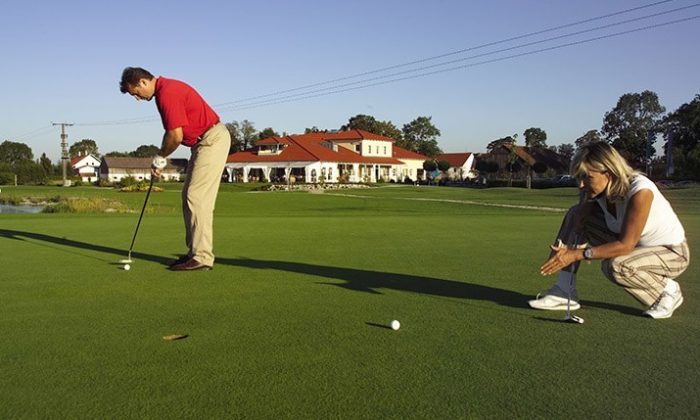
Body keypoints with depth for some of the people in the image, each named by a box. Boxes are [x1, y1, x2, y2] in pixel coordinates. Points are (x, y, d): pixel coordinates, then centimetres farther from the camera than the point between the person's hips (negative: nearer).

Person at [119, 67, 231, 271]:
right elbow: (172, 132, 19)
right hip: (203, 141, 10)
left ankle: (202, 257, -8)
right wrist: (160, 159, 12)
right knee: (190, 197, 10)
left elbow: (176, 136, -20)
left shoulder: (167, 93, -18)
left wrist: (159, 158, -3)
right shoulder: (165, 90, 14)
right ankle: (195, 252, 14)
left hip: (212, 140, -10)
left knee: (197, 198, -11)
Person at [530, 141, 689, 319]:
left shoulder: (640, 191, -32)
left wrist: (580, 254, -35)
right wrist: (565, 249, -33)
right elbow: (578, 223, -12)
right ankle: (564, 292, -7)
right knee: (575, 214, -6)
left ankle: (668, 290, -4)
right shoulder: (599, 189, -12)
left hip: (673, 253, -7)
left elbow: (626, 245, -33)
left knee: (615, 265, -36)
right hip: (635, 246, 7)